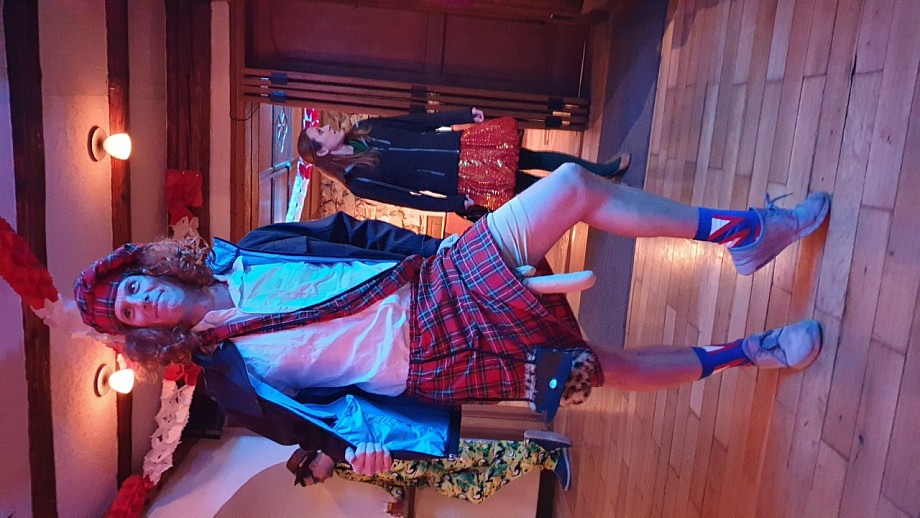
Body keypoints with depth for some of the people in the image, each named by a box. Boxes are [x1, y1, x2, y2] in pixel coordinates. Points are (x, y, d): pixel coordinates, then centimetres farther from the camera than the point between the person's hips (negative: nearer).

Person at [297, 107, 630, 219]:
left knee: (536, 158, 4)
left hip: (459, 145, 5)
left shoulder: (365, 129, 8)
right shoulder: (359, 182, -8)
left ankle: (601, 170, 20)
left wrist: (466, 115, 2)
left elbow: (420, 122, 8)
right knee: (533, 187, -3)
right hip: (459, 181, -5)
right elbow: (409, 199, -10)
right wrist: (459, 204, -13)